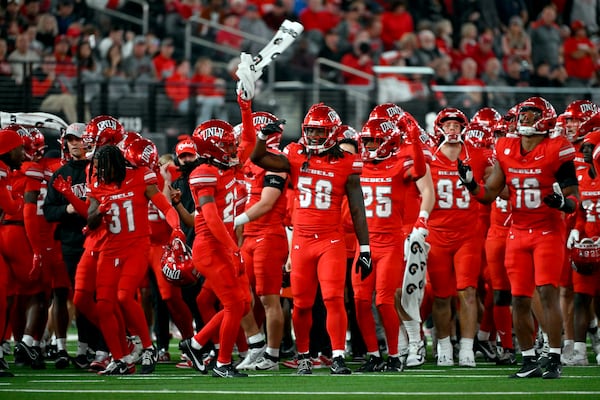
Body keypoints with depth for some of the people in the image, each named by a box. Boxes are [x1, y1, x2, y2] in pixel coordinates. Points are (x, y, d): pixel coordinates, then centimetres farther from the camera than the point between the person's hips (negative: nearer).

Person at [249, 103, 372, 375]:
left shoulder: (346, 165, -2)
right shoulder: (295, 157, 4)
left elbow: (357, 211, 0)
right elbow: (258, 159, 0)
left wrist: (364, 248, -2)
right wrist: (264, 136, -18)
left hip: (331, 241, -3)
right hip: (301, 238, 3)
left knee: (334, 299, -13)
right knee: (301, 303, 8)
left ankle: (338, 357, -12)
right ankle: (303, 357, 22)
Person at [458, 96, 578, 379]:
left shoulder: (556, 151, -8)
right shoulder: (506, 150, 6)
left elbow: (573, 194, -6)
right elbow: (488, 194, 11)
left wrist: (564, 202, -27)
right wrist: (470, 183, -7)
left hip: (548, 231, -5)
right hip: (518, 231, 5)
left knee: (547, 293, -14)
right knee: (519, 300, 4)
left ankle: (555, 360, -10)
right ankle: (529, 361, 13)